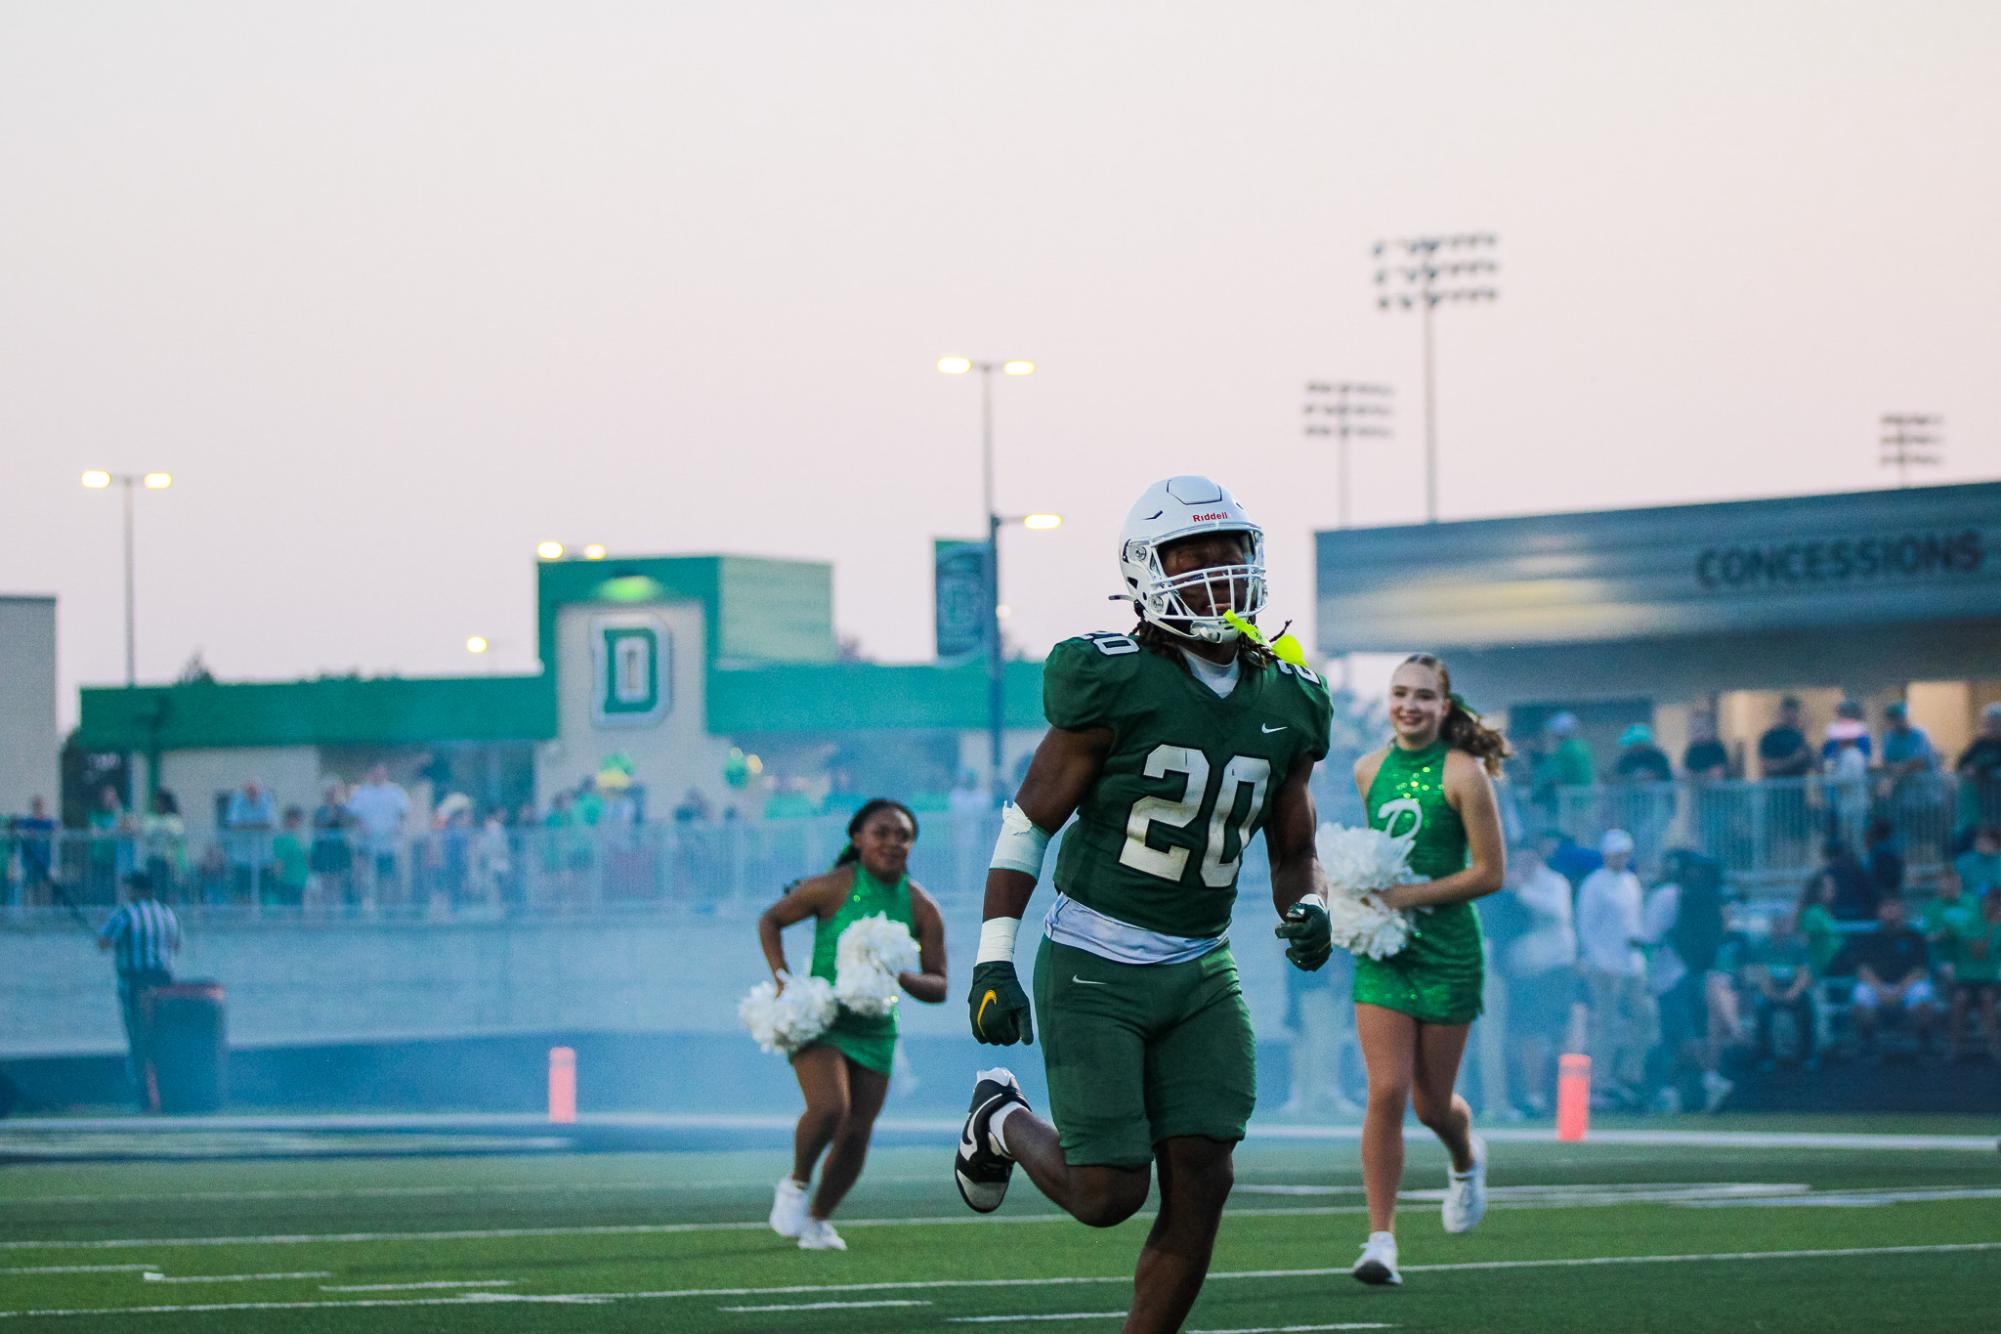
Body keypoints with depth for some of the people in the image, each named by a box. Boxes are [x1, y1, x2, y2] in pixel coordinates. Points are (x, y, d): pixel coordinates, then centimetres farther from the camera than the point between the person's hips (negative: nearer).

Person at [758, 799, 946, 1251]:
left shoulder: (922, 908, -1)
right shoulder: (834, 888, -10)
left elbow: (938, 986, 1)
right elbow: (770, 920, 2)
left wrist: (900, 977, -20)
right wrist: (783, 980, -11)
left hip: (874, 1029, 4)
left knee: (855, 1135, 1)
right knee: (829, 1107, -26)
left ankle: (818, 1219, 23)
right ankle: (796, 1184, 2)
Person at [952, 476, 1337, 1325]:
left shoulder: (1285, 706, 5)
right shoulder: (1116, 684, -13)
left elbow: (1293, 851, 17)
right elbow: (1029, 823, -9)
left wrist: (1306, 912, -6)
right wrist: (994, 963, -15)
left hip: (1199, 973, 5)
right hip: (1094, 969, -5)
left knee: (1201, 1183, -5)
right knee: (1109, 1195, -6)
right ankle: (1002, 1120, 26)